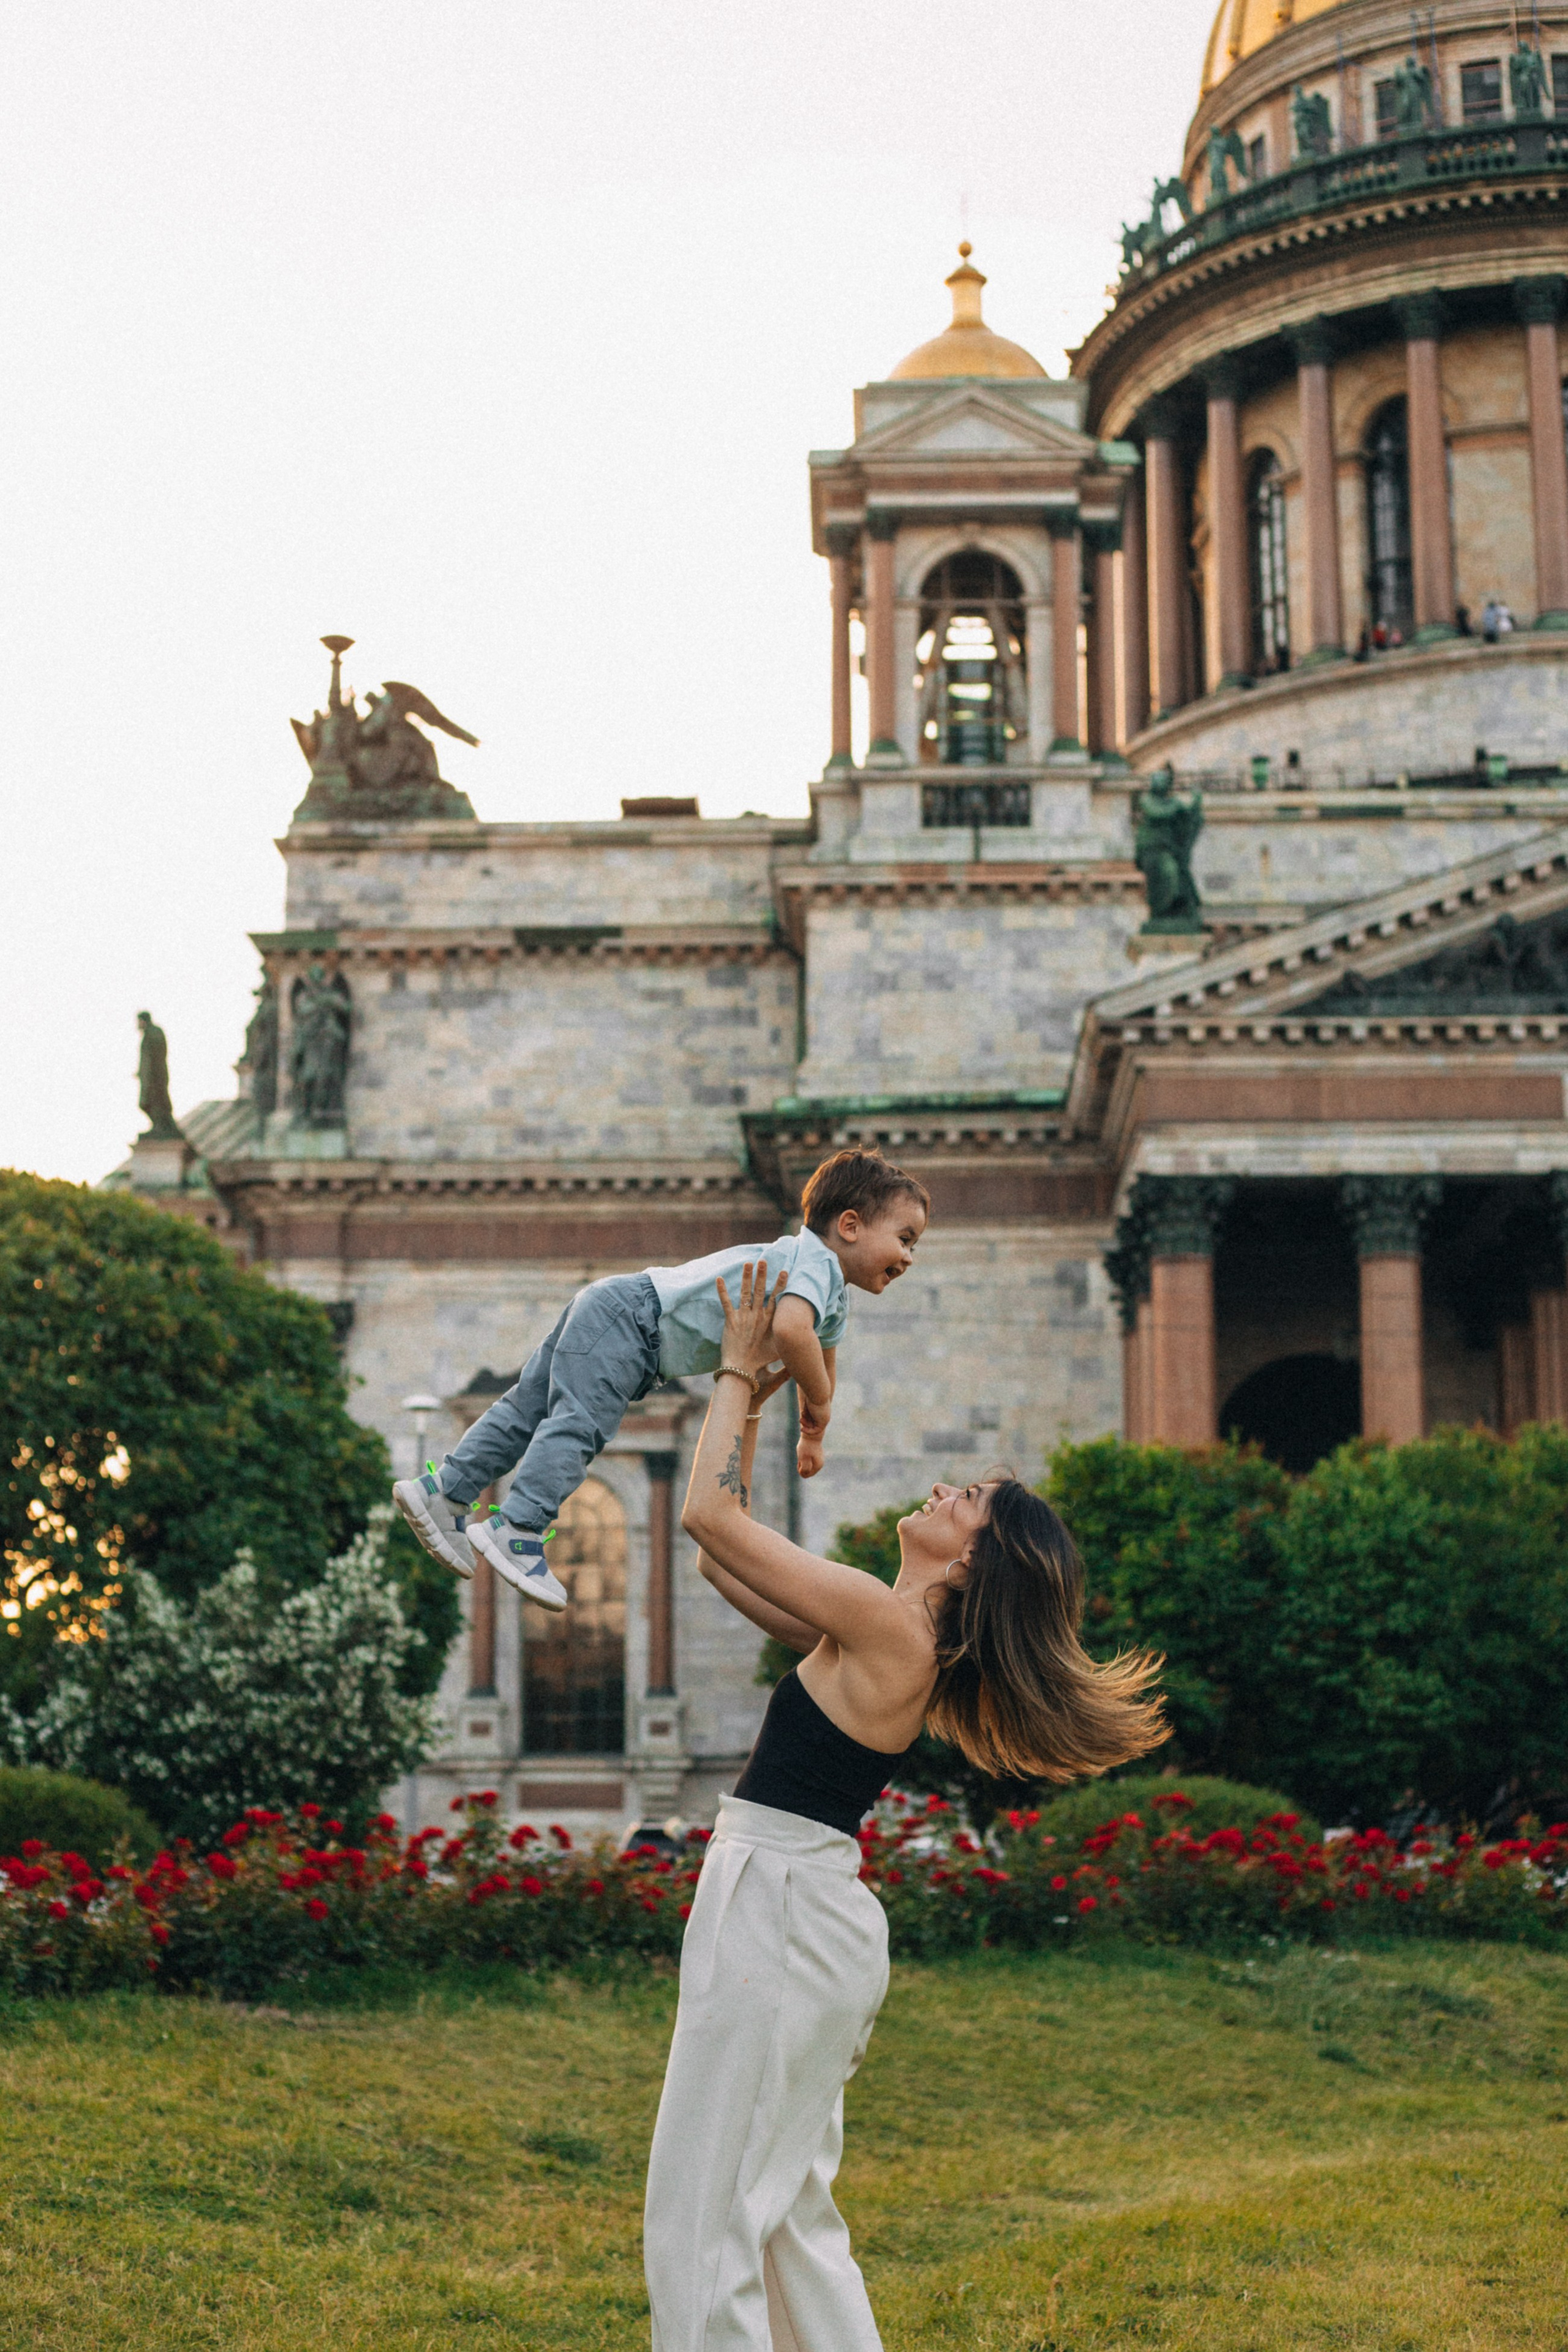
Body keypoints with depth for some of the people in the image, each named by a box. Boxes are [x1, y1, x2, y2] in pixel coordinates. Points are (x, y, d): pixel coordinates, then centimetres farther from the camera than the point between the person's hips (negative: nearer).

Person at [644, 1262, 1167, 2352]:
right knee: (786, 2208, 16)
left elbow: (709, 1515, -14)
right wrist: (751, 1399, 18)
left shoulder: (888, 1626, -15)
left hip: (779, 1915, -10)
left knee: (704, 2212, -6)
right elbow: (723, 1555, 21)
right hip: (802, 1912, 10)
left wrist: (740, 1376, -2)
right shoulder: (882, 1634, 11)